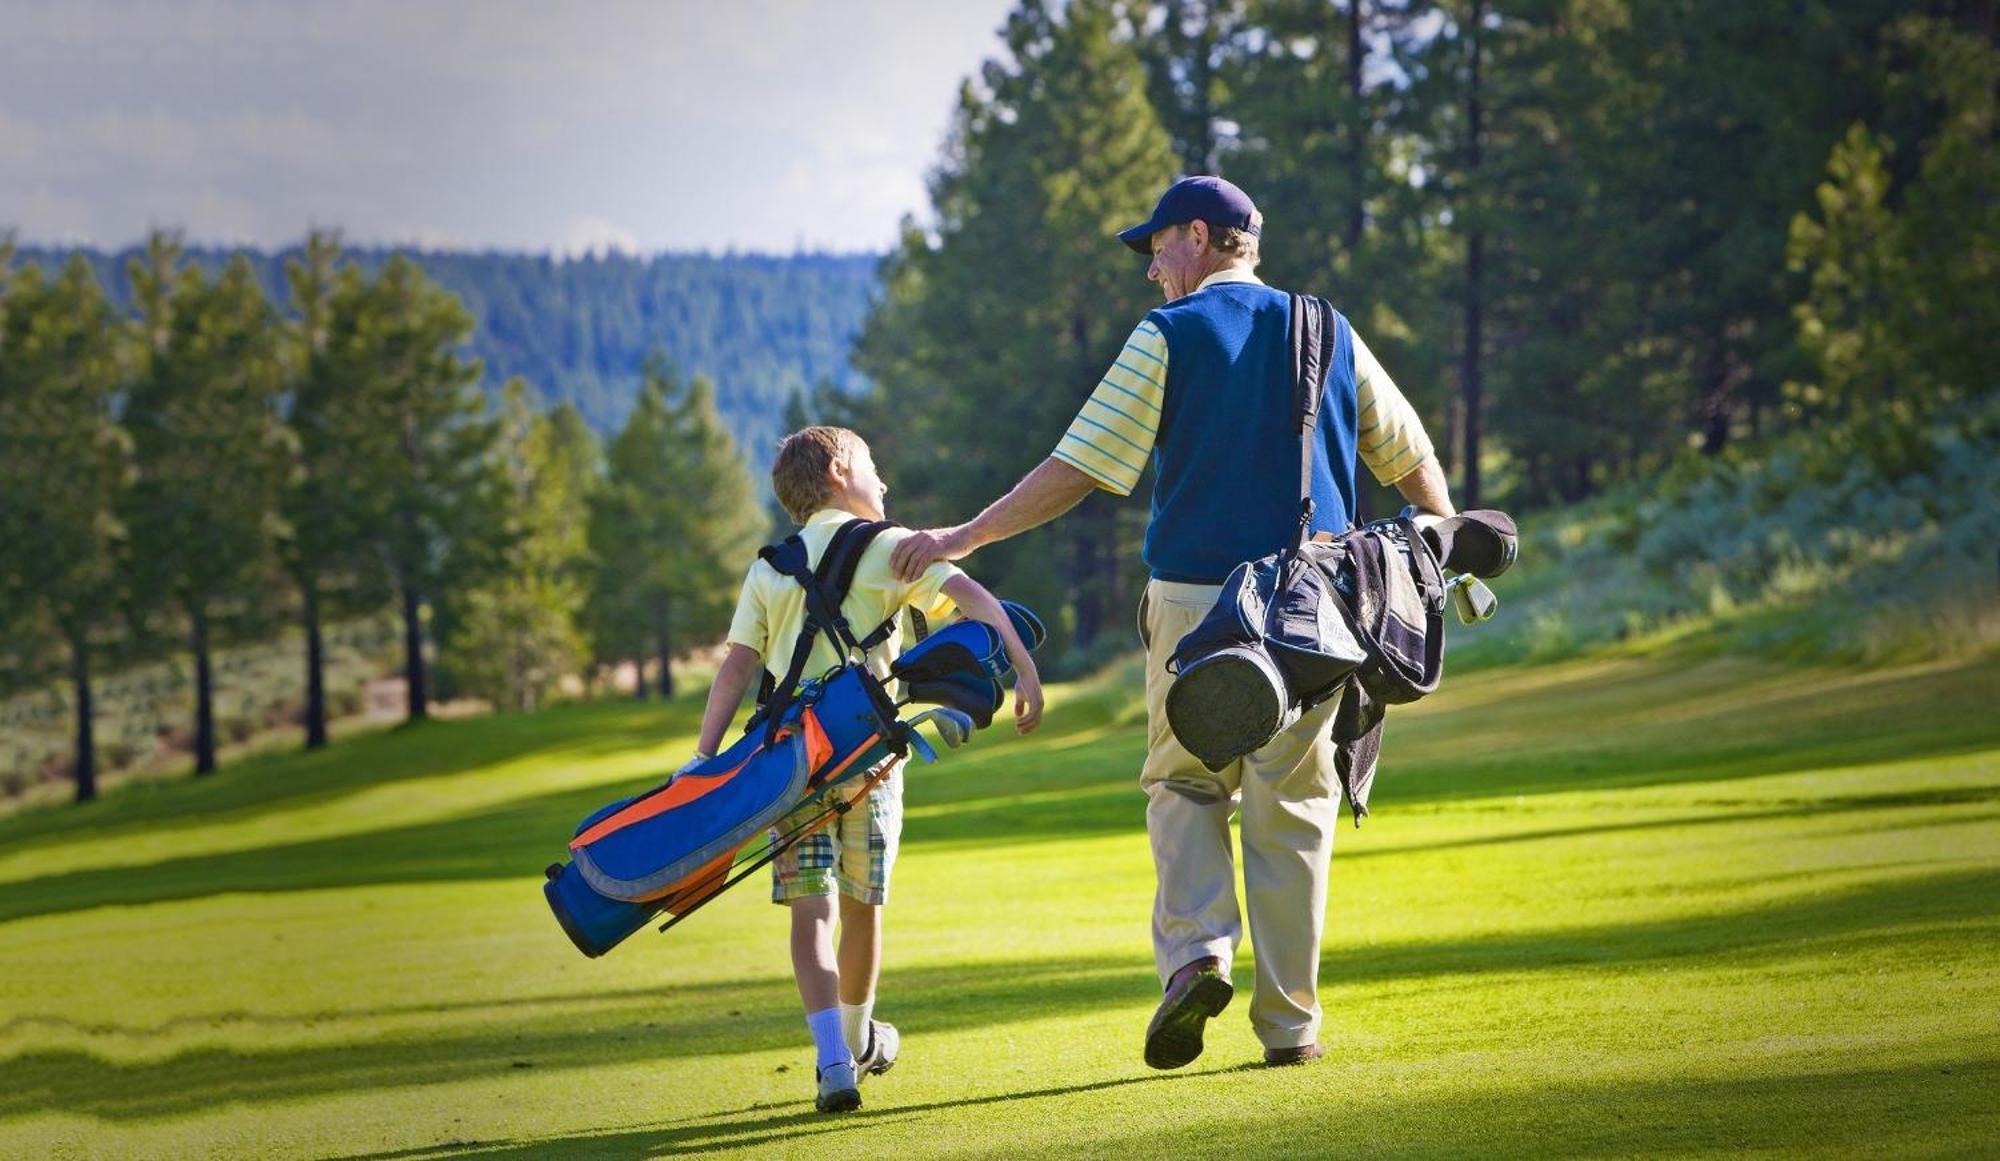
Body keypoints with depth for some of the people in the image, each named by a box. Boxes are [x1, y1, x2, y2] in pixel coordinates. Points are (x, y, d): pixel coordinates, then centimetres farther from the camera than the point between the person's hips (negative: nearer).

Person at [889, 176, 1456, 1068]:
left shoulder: (1169, 336, -2)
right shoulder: (1329, 335, 9)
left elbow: (1078, 468, -7)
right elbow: (1410, 459, 17)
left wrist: (965, 538, -1)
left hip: (1194, 600, -2)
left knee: (1185, 785, 13)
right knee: (1291, 806, 8)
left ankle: (1196, 952, -10)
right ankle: (1289, 1020, 6)